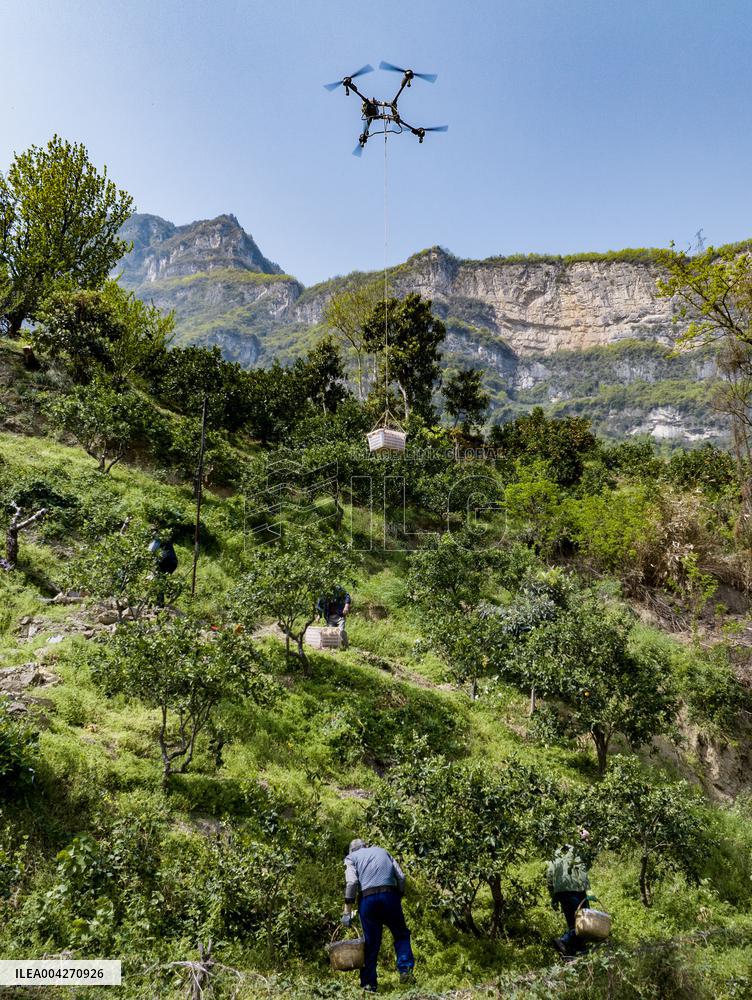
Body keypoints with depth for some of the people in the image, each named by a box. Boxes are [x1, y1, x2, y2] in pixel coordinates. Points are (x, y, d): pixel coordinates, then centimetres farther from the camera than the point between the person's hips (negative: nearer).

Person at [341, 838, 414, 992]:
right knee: (401, 934, 17)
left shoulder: (351, 857, 17)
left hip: (367, 898, -1)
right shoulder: (382, 851, 26)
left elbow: (351, 882, -2)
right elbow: (401, 877, 14)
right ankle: (405, 969, 1)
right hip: (390, 896, 1)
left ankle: (369, 984, 11)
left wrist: (347, 911, -3)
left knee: (371, 942, 10)